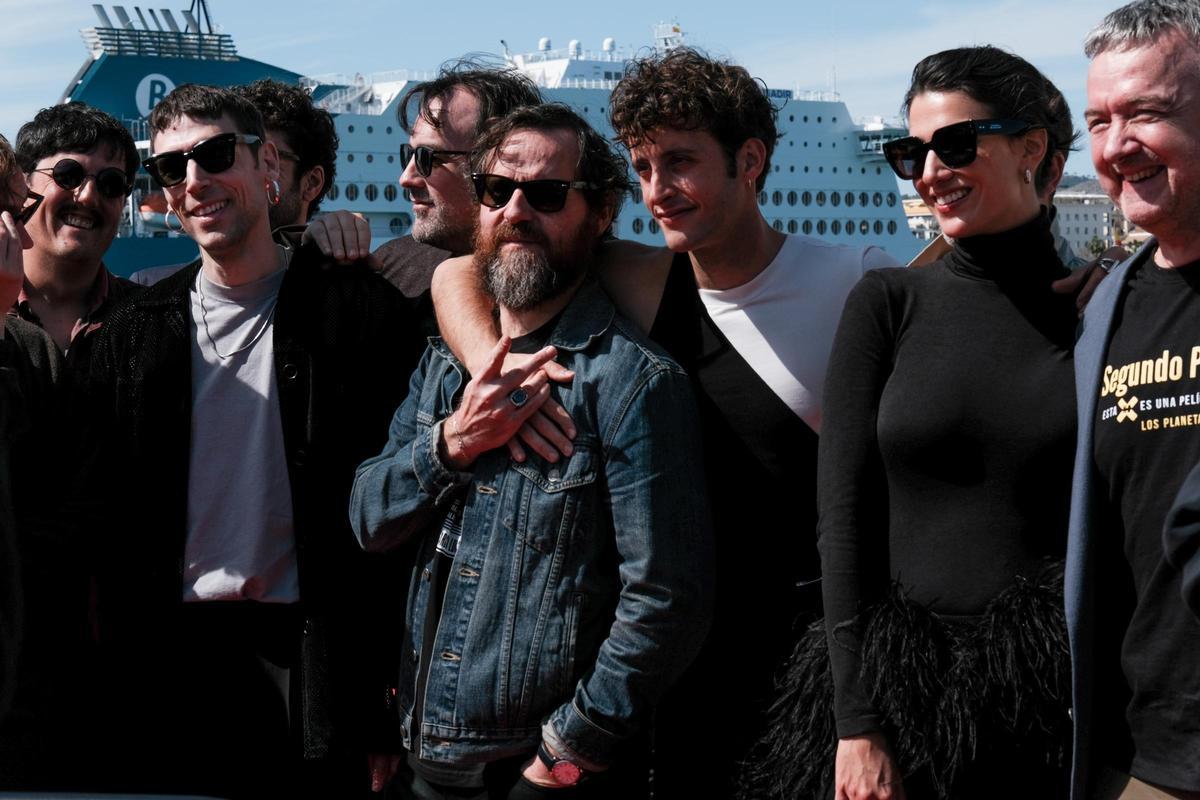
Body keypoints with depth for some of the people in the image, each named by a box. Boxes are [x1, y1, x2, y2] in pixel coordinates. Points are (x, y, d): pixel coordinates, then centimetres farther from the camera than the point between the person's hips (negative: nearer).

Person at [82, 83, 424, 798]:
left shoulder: (359, 310, -2)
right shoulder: (137, 330, 9)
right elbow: (114, 519, 11)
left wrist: (390, 687, -7)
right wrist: (121, 679, 4)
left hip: (309, 654, -3)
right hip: (175, 654, 3)